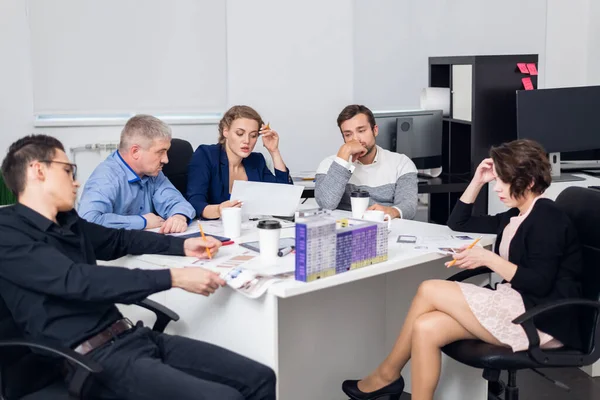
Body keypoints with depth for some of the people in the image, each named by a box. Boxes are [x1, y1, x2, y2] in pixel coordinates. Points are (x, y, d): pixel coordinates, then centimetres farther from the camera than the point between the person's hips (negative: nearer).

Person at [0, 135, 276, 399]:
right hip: (94, 359, -8)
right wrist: (174, 278, -21)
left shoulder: (66, 222, 16)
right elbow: (77, 280, -20)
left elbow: (119, 239, 33)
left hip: (132, 336, 8)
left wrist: (183, 245, 20)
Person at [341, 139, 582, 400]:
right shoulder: (516, 217, 17)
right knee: (426, 329, -14)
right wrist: (478, 181, 13)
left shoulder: (546, 217, -10)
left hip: (540, 317, -9)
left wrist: (487, 258, -19)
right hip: (517, 306, 9)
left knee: (429, 290, -15)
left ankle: (387, 375, -1)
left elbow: (540, 284, -19)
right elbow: (457, 223, 24)